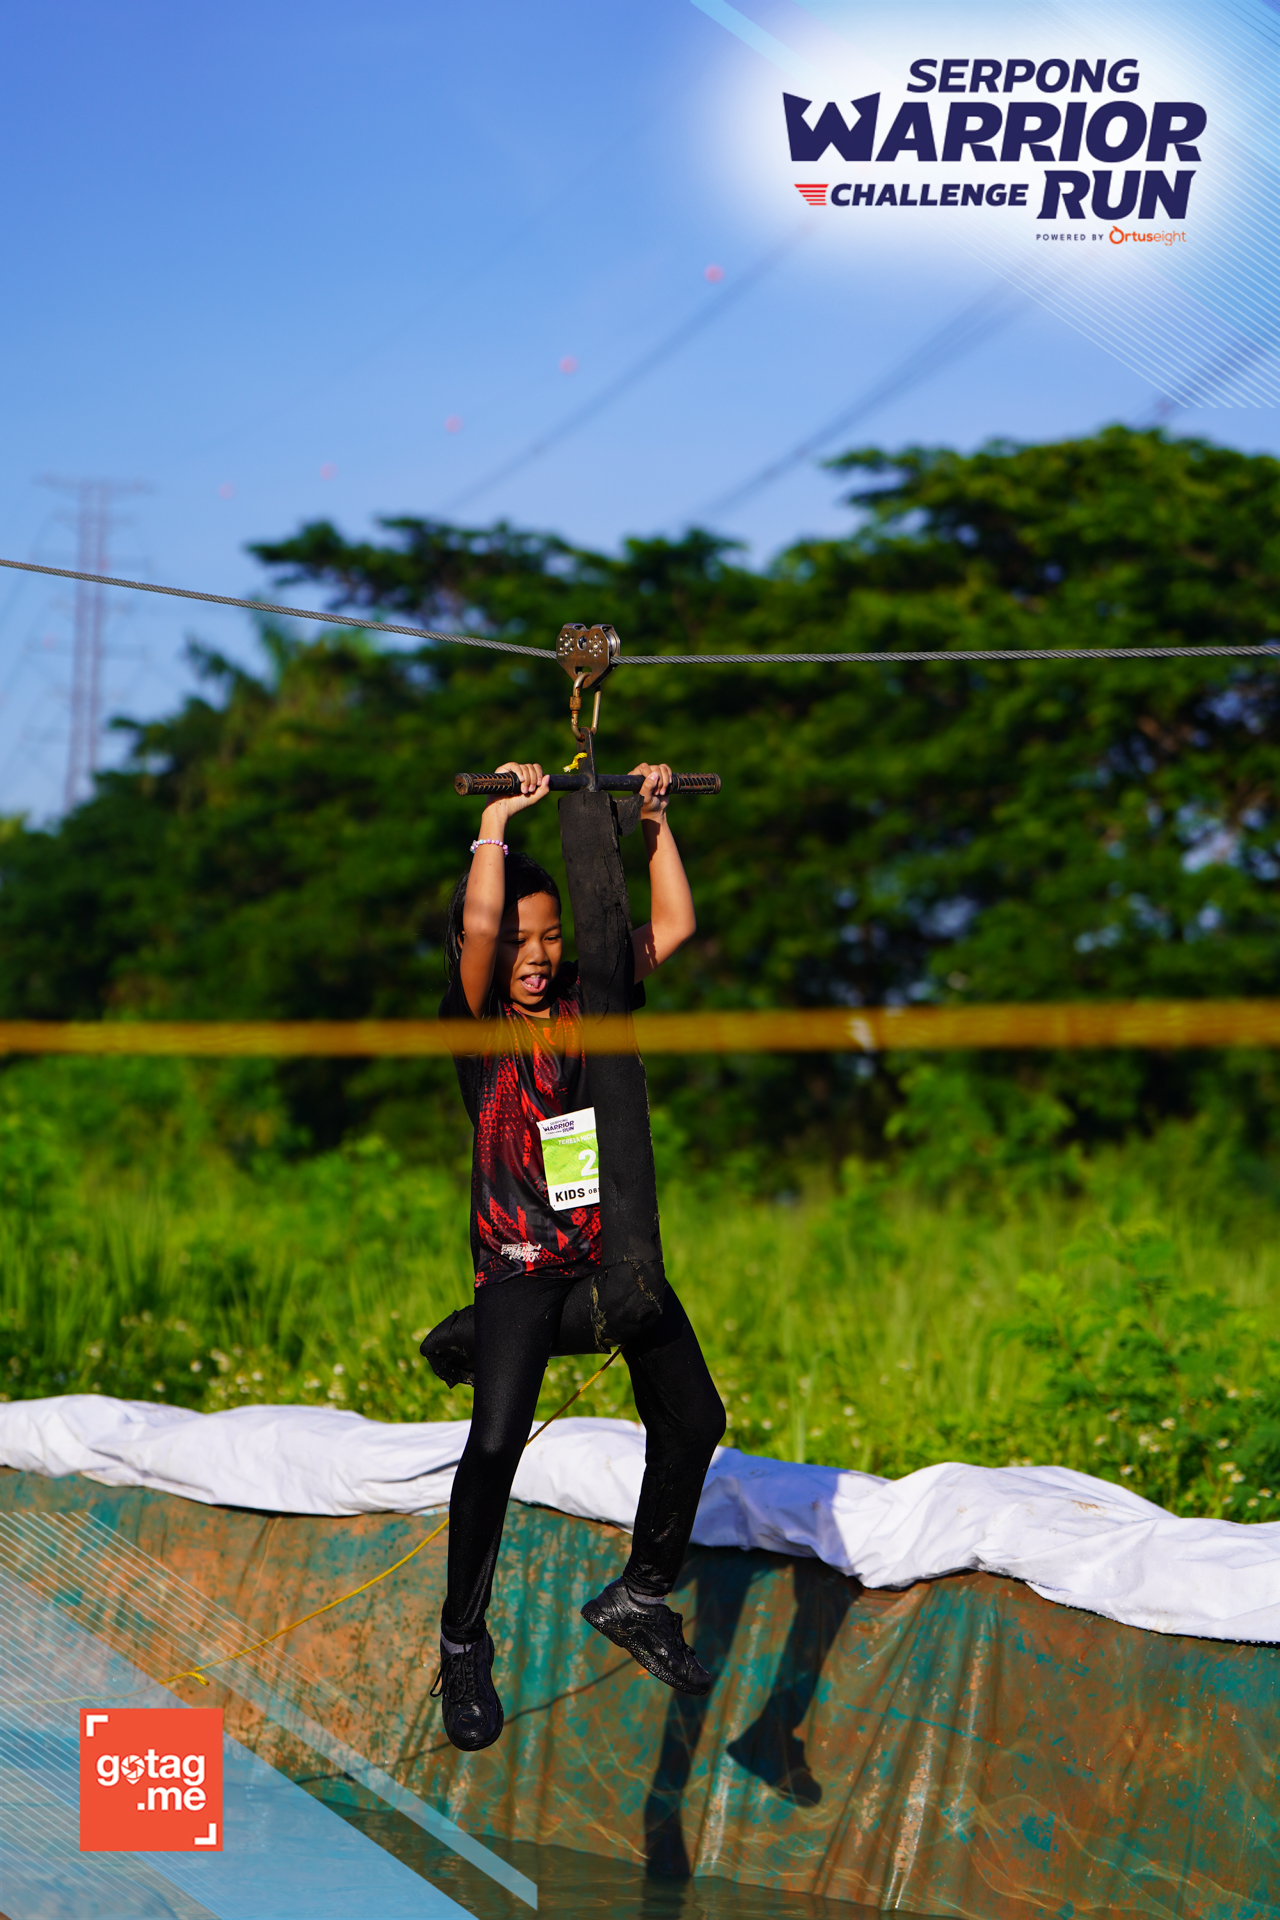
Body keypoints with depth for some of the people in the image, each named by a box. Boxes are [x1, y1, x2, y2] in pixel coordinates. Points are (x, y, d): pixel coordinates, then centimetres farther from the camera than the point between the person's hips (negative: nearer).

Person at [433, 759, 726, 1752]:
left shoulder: (585, 1000, 6)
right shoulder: (478, 1018, -7)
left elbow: (675, 924, 11)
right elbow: (479, 922, -25)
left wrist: (655, 821, 7)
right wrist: (500, 819, -18)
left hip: (611, 1244, 6)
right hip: (521, 1258, -6)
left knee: (693, 1417, 4)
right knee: (496, 1441, -20)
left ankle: (642, 1597, 23)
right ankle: (464, 1648, -7)